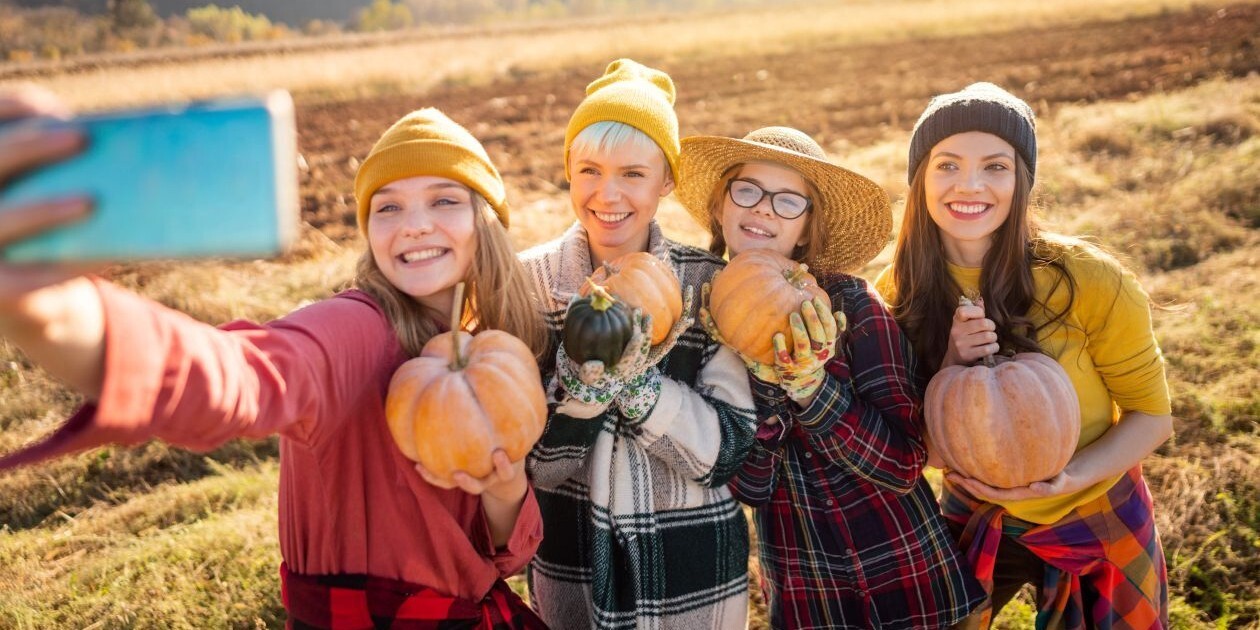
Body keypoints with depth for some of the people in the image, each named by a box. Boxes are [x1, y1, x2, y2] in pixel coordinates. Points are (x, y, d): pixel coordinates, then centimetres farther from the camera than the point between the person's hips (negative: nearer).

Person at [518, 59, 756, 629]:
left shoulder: (707, 283, -12)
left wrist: (632, 374, -26)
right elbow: (533, 465, -12)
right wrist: (585, 374, -28)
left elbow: (729, 450, -15)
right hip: (570, 559, 1)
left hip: (694, 569, 0)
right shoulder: (529, 281, -10)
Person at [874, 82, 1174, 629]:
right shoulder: (899, 293, -15)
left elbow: (1151, 415, -11)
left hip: (1097, 521, -2)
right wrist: (948, 371, -29)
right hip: (974, 517, 2)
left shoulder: (1087, 282, -24)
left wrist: (1067, 479, -28)